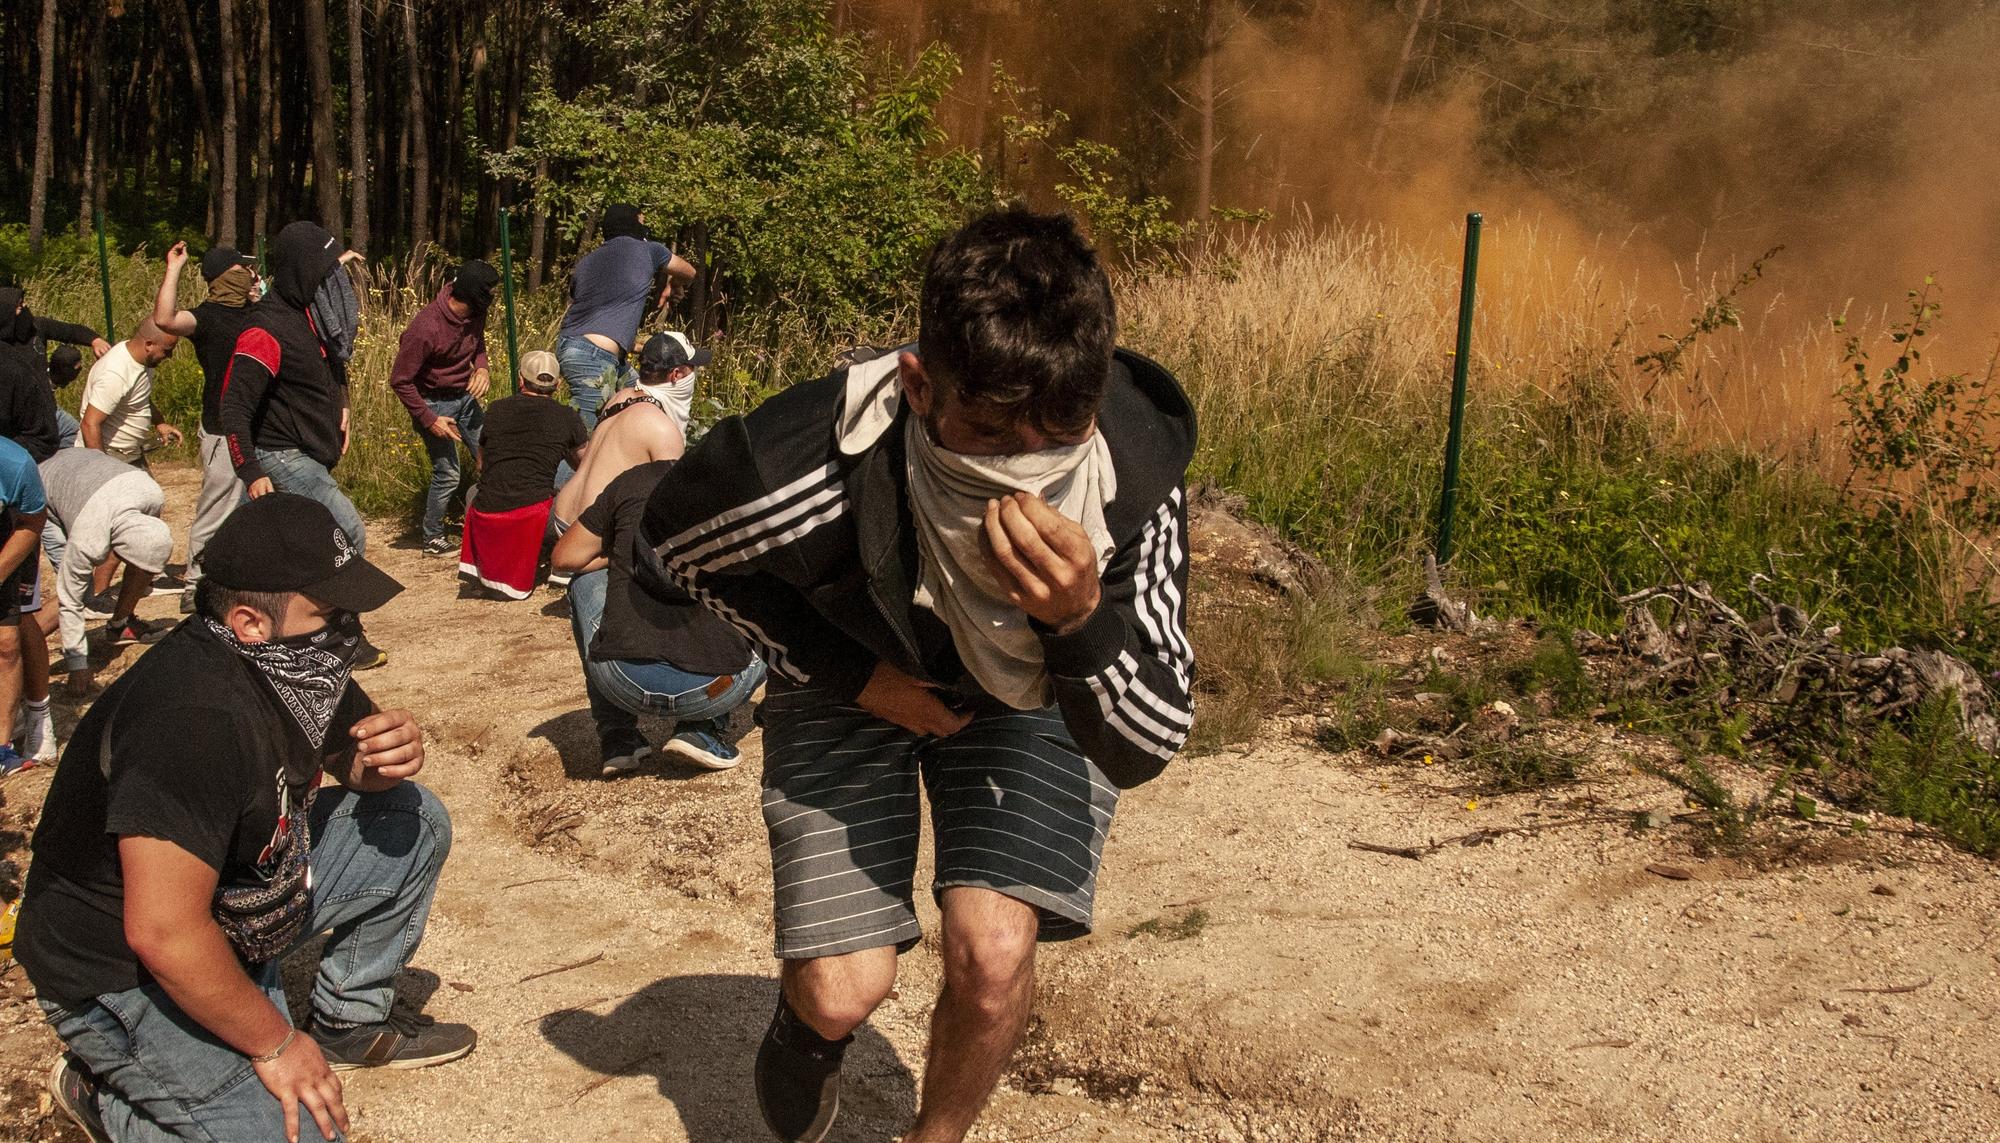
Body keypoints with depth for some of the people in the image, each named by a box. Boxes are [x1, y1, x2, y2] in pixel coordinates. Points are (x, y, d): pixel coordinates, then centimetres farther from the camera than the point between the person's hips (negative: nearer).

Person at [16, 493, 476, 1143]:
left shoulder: (296, 663, -6)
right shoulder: (196, 717, -34)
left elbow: (351, 758, 14)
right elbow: (161, 933, -35)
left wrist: (388, 755, -12)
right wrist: (275, 1044, -21)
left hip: (237, 916, 9)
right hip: (123, 975, -9)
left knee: (415, 823, 4)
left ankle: (349, 1022, 16)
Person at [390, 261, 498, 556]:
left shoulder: (475, 313, -9)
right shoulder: (426, 328, -30)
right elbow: (400, 380, -20)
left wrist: (482, 368, -8)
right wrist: (429, 421, -19)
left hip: (465, 396, 7)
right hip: (434, 403, -7)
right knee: (447, 475, -3)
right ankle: (433, 539, 17)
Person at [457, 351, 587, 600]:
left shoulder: (496, 410, 13)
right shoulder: (567, 417, 5)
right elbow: (586, 464, 25)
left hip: (486, 519, 5)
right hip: (534, 513, -5)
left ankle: (475, 563, 21)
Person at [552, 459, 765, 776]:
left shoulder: (633, 480, 14)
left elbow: (565, 557, 22)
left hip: (622, 682, 1)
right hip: (714, 688, 0)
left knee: (586, 579, 31)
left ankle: (616, 736, 21)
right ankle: (702, 730, 10)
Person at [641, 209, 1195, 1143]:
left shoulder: (1137, 465, -33)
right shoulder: (813, 466, -38)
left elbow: (1144, 749, -28)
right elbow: (674, 540, -13)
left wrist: (1081, 621, -49)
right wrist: (847, 672, -15)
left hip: (1034, 691, 1)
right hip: (855, 684, -1)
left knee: (993, 950, -19)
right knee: (846, 989, -11)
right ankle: (809, 1015, 31)